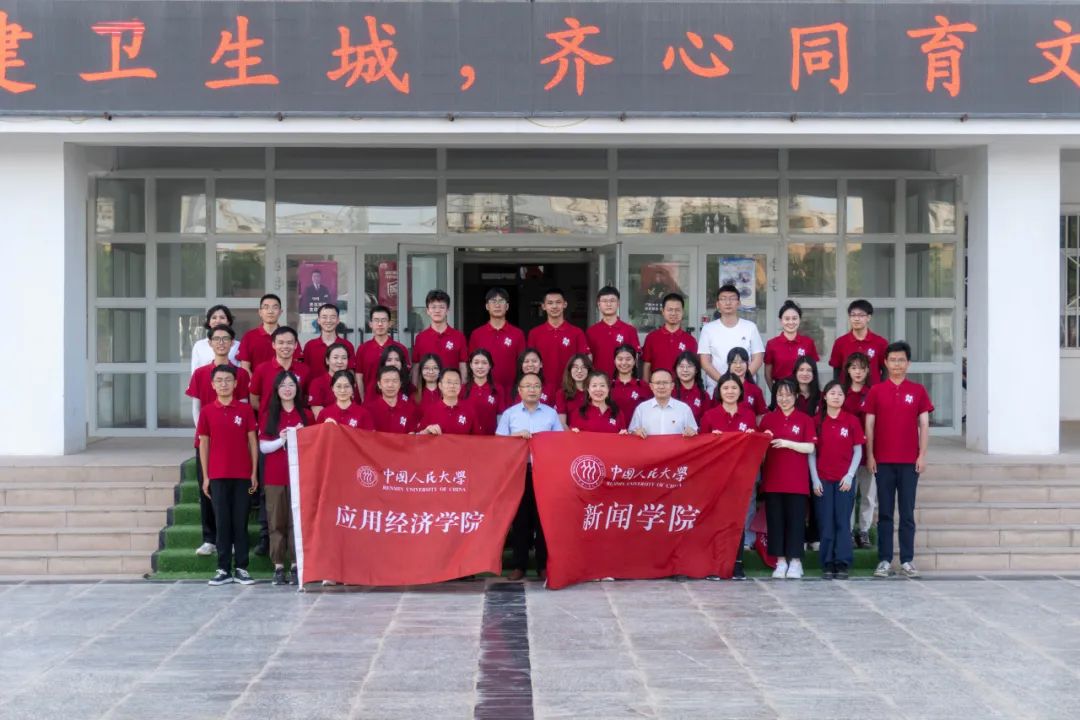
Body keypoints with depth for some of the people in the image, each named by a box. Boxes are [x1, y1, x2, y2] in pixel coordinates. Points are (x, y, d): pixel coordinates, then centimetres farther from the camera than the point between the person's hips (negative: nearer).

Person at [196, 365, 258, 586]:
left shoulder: (245, 409, 2)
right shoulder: (207, 411, 3)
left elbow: (252, 441, 4)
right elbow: (203, 444, 6)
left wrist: (254, 473, 0)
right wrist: (205, 476, 3)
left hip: (242, 475, 0)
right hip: (218, 475, 1)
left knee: (240, 522, 3)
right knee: (222, 523, 3)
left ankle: (242, 568, 8)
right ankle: (223, 569, 8)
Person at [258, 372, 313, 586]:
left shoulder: (306, 415, 9)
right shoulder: (269, 415, 8)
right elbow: (263, 446, 3)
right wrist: (281, 440, -14)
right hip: (274, 477, 0)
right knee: (276, 521, -1)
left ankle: (295, 566, 0)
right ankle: (278, 567, 1)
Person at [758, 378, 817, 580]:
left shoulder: (805, 420, 3)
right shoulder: (768, 418, 8)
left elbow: (810, 447, -5)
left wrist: (786, 443, -15)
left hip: (797, 480, -2)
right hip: (773, 478, 2)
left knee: (795, 519, -1)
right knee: (775, 519, 2)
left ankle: (795, 561, 6)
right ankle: (780, 561, 9)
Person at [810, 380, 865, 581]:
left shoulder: (852, 421, 2)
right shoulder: (817, 421, 4)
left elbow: (858, 451, 3)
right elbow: (811, 452, 5)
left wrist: (849, 476, -6)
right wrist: (815, 479, -2)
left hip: (845, 479, -1)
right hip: (822, 479, 1)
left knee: (843, 522, -2)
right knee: (825, 523, 1)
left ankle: (842, 564, 1)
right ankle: (827, 564, 5)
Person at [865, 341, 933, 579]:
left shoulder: (918, 391, 5)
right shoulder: (876, 391, 4)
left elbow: (924, 424, 4)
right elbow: (869, 425, 4)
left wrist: (922, 455, -3)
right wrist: (870, 455, -2)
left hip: (909, 461, 0)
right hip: (883, 460, 0)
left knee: (907, 512, 2)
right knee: (885, 512, 3)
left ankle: (907, 561, 6)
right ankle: (884, 561, 6)